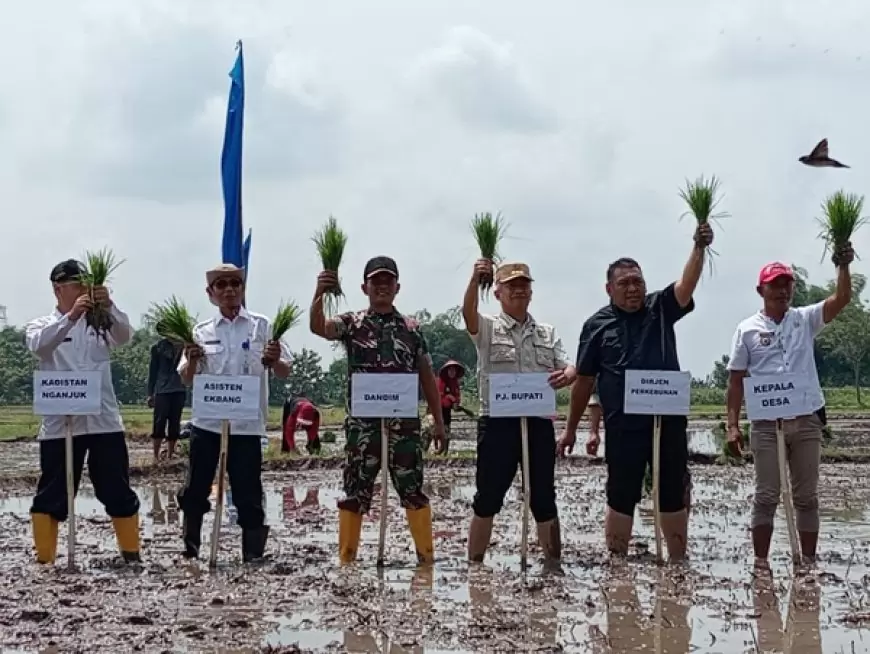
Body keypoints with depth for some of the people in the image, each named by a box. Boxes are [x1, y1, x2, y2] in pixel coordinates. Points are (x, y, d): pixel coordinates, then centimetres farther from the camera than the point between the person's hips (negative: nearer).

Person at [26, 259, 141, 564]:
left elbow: (124, 335, -10)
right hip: (60, 423, -2)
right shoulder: (42, 325, 6)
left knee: (118, 491, 6)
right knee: (52, 494, 2)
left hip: (104, 421, 2)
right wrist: (71, 316, -31)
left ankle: (131, 553, 17)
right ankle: (44, 559, 11)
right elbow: (39, 345, -17)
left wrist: (109, 306, -28)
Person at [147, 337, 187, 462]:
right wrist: (150, 393, 3)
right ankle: (156, 456, -1)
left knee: (174, 424, 4)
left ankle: (170, 455, 11)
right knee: (159, 423, -6)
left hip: (179, 390, 2)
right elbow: (153, 370, 6)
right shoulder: (158, 347, 4)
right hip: (162, 390, -2)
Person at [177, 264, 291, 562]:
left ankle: (253, 557, 6)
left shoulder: (261, 326, 2)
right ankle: (190, 553, 21)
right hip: (207, 423, 2)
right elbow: (187, 379, 6)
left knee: (249, 496, 0)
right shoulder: (201, 332, 6)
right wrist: (192, 360, -15)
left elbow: (284, 374, 1)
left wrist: (275, 361, -22)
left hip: (246, 424, -2)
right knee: (194, 491, 7)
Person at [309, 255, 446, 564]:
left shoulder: (411, 328, 9)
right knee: (355, 493, 3)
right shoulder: (352, 323, 3)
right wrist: (319, 293, -37)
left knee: (414, 491, 2)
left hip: (404, 424, 1)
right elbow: (318, 327, -17)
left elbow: (427, 377, 11)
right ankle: (346, 559, 11)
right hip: (363, 423, -1)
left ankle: (426, 557, 10)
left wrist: (439, 421, 8)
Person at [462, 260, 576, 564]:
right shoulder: (487, 328, 3)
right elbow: (468, 313, -18)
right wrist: (475, 280, -36)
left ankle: (554, 564, 16)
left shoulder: (547, 333, 15)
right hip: (498, 423, -3)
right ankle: (474, 565, 9)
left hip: (539, 423, 3)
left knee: (544, 499, 8)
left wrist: (568, 375, -18)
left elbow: (569, 368, 8)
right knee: (487, 498, 1)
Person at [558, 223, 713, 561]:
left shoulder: (661, 308, 5)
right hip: (623, 426, -1)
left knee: (673, 496, 10)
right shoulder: (598, 324, 2)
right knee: (621, 498, 6)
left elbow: (687, 283, -13)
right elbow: (584, 380, 7)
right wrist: (571, 428, 8)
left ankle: (679, 564, 20)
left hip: (669, 420, 1)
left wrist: (699, 248, -31)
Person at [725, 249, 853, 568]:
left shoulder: (805, 319, 7)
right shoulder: (748, 329, 2)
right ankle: (760, 561, 8)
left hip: (806, 420, 2)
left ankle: (809, 561, 15)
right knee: (766, 496, 2)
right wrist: (733, 425, -5)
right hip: (766, 422, -2)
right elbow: (736, 380, 1)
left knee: (807, 496, 8)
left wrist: (843, 266, -22)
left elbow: (842, 300, -7)